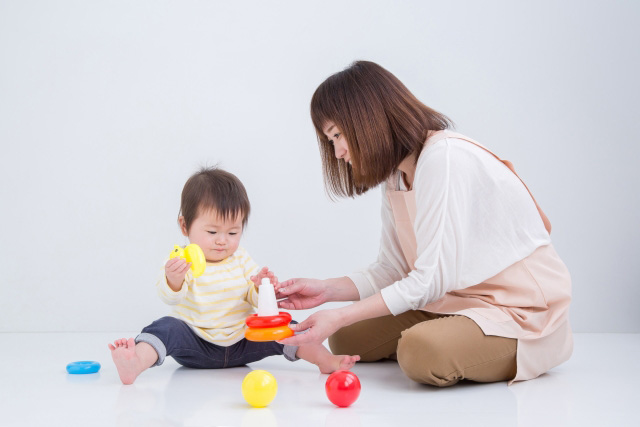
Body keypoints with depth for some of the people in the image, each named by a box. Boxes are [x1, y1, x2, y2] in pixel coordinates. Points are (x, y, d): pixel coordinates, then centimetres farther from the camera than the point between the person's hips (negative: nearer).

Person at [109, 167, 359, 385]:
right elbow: (170, 297, -22)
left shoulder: (241, 259, 7)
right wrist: (173, 280, -45)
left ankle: (324, 359, -8)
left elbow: (255, 299, 6)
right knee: (167, 328, -29)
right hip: (197, 346, -3)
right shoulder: (181, 260, -6)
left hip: (242, 343, 4)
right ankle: (136, 363, -52)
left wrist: (260, 287, -18)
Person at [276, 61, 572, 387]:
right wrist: (326, 290, -6)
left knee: (422, 351, -35)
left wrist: (339, 316, -23)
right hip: (460, 300, 9)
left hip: (523, 313, -9)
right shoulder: (395, 174, 7)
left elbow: (432, 279, -25)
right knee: (346, 339, 3)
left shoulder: (445, 158, -23)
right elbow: (393, 270, 7)